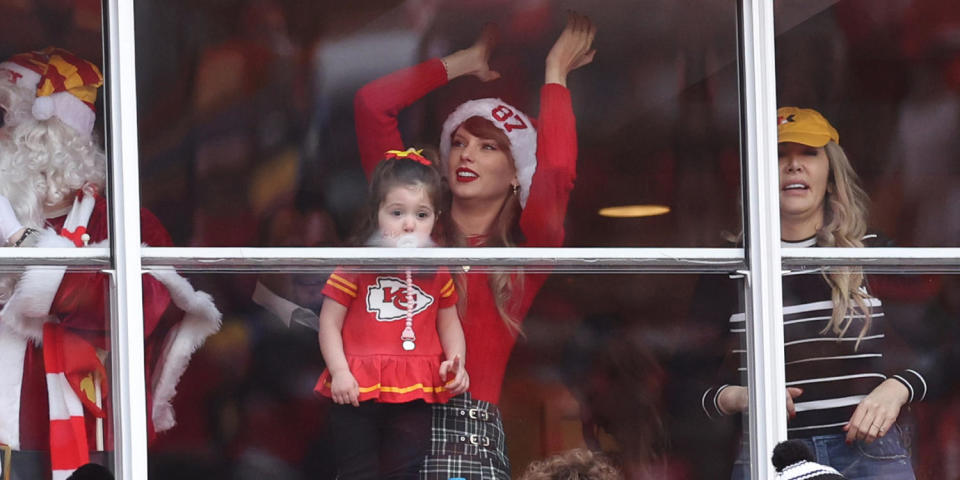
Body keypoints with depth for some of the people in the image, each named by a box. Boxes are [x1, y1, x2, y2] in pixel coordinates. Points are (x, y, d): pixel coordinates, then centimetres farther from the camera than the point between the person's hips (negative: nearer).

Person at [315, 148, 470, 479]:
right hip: (359, 390, -3)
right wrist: (339, 372, -14)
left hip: (416, 393, 3)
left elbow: (449, 324, 15)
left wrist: (456, 362, -4)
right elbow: (329, 323, -4)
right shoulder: (356, 266, -6)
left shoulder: (437, 273, 6)